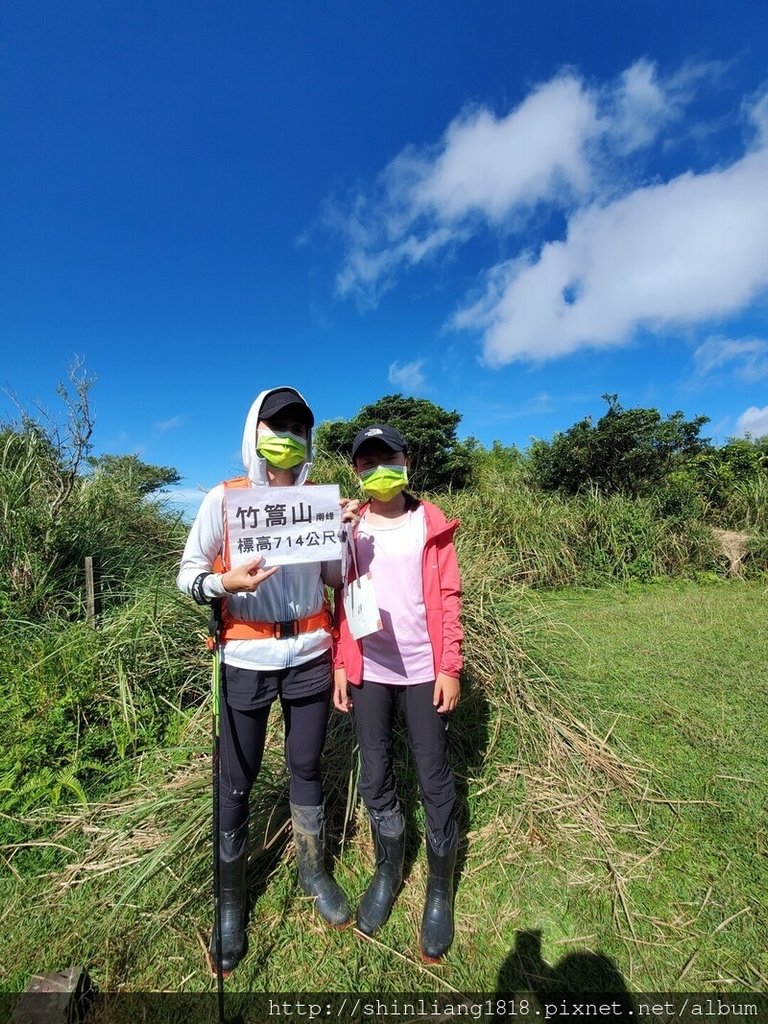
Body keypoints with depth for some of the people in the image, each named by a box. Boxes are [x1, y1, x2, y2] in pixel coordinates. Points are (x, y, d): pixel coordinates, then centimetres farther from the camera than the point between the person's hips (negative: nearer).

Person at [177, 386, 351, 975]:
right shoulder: (225, 498, -5)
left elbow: (335, 577, 7)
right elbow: (188, 573, -4)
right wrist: (226, 582, -24)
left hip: (309, 655, 3)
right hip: (246, 659, -2)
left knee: (307, 767, 17)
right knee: (236, 781, 9)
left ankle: (313, 871, 41)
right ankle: (231, 901, 34)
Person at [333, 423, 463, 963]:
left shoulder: (431, 524, -2)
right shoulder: (349, 527, 3)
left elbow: (449, 598, -3)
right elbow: (342, 599, 5)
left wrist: (450, 667, -7)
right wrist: (339, 664, 1)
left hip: (423, 669, -2)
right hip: (368, 670, 2)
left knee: (435, 781, 9)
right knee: (375, 778, 15)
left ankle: (441, 891, 31)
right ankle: (388, 871, 40)